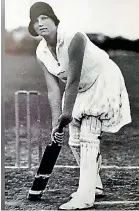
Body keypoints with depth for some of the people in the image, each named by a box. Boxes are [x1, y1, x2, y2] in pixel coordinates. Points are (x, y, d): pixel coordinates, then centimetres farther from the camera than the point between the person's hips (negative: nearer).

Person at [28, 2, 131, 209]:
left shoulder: (74, 38, -30)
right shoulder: (41, 53, -9)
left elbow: (73, 80, -30)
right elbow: (53, 89, -10)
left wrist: (67, 113, -27)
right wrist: (56, 120, -17)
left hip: (103, 82, -8)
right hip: (79, 90, 8)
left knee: (88, 135, -19)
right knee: (75, 141, 9)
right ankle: (94, 185, 28)